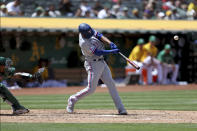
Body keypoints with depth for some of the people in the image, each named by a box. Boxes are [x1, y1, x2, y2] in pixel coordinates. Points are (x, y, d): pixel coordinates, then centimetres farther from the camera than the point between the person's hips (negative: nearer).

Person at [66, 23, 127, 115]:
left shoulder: (89, 31, -2)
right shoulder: (84, 43, -25)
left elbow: (100, 36, -2)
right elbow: (97, 52, -25)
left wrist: (110, 43, -17)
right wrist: (112, 51, -27)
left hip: (102, 62, 8)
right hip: (93, 65, -8)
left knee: (111, 84, 3)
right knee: (91, 89, -7)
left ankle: (121, 109, 3)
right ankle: (72, 99, 16)